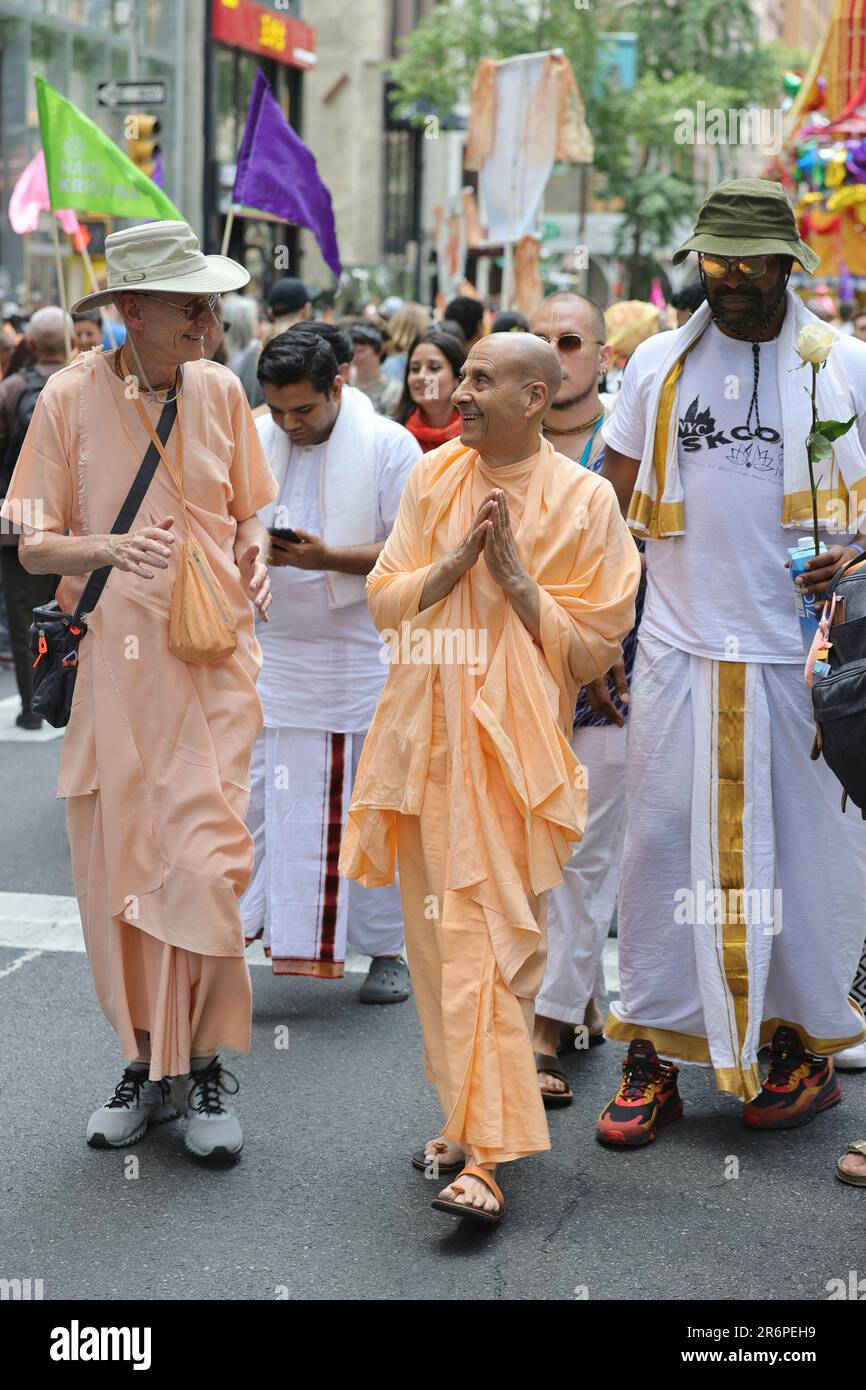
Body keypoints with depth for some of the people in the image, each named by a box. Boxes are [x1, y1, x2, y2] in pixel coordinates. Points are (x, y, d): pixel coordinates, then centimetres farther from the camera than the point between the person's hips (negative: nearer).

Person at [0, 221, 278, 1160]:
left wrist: (252, 560, -5)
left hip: (212, 660, 1)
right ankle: (148, 1062, 21)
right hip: (114, 662, 0)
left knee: (204, 861, -8)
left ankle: (205, 1065, 9)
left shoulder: (220, 389, 4)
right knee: (117, 869, 5)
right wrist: (110, 549, -20)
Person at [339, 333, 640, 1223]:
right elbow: (384, 601, 6)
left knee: (489, 939, -12)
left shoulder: (584, 500, -4)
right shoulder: (433, 476, 9)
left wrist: (515, 576, -15)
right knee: (438, 933, 9)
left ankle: (487, 1155, -12)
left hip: (511, 748, -5)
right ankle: (467, 1115, 23)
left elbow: (594, 647, -4)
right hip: (425, 738, 5)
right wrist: (455, 561, -10)